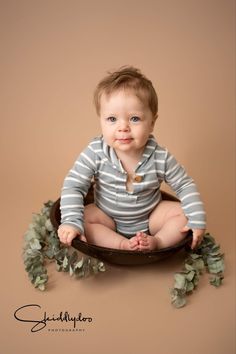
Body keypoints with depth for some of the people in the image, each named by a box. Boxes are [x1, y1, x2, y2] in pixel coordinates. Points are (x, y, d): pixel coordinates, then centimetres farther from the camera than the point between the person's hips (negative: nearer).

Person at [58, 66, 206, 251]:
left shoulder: (160, 157, -21)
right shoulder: (96, 153, -24)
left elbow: (185, 185, -9)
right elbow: (73, 186, -21)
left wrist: (197, 220, -17)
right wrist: (71, 221, -33)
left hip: (151, 217, 1)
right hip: (107, 218, 0)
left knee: (183, 212, -15)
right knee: (84, 217, -24)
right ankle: (123, 245, -27)